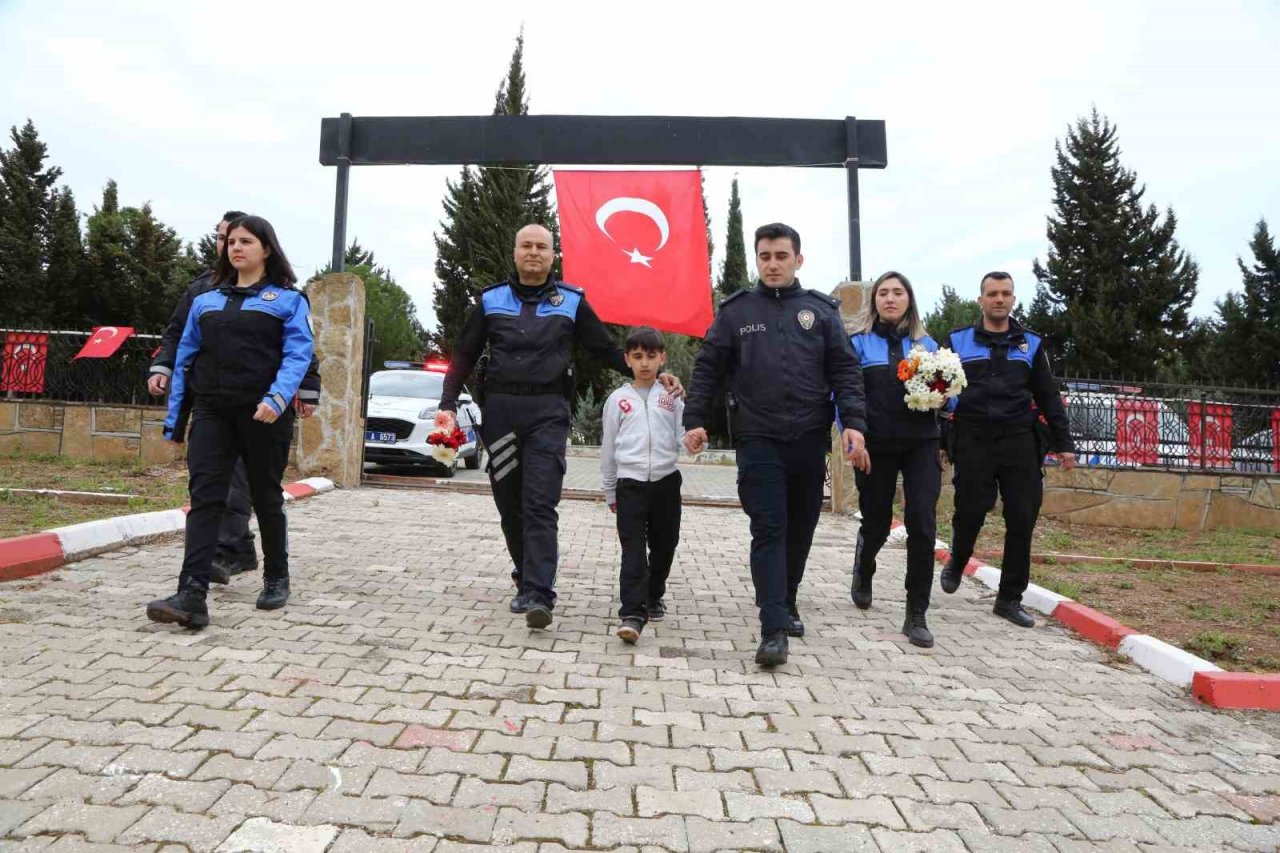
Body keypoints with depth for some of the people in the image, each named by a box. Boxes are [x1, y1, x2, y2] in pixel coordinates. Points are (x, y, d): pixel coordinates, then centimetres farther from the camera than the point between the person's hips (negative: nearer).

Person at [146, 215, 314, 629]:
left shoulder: (288, 299, 5)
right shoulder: (205, 301, 18)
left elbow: (298, 354, -8)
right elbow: (185, 359, 18)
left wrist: (277, 398, -25)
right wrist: (174, 422, 14)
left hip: (263, 414, -3)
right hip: (211, 411, 4)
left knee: (266, 497, 7)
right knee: (204, 496, -9)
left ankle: (277, 578, 25)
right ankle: (192, 595, -14)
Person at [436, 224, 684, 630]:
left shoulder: (571, 301, 8)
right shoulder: (491, 300, 11)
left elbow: (607, 350, 11)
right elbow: (464, 355, 14)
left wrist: (653, 376, 1)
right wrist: (448, 404, 2)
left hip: (547, 412, -2)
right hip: (500, 409, 3)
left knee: (540, 505, -12)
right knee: (510, 504, 8)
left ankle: (538, 594, -15)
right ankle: (527, 579, 24)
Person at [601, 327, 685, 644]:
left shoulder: (672, 397, 6)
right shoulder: (618, 399, 5)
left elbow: (682, 439, 5)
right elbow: (609, 448, 9)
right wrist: (609, 491, 12)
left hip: (666, 481, 2)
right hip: (630, 483, -1)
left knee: (663, 545, 12)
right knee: (633, 550, -8)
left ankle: (654, 596, 34)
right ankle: (633, 613, -10)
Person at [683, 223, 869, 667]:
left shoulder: (821, 310, 9)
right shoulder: (735, 310, 7)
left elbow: (845, 372, 4)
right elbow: (708, 369, 6)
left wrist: (854, 423, -9)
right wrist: (694, 420, -5)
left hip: (810, 441, 2)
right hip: (758, 441, -2)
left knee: (800, 530, 13)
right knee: (768, 531, -8)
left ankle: (786, 601, 35)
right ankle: (773, 629, -7)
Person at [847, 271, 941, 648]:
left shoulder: (926, 344, 10)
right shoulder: (858, 343, 2)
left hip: (920, 444, 2)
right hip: (876, 446, -1)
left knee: (922, 524, -9)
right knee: (877, 523, 10)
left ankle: (917, 615, 1)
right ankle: (863, 572, 46)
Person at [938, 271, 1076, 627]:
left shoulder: (1030, 344, 12)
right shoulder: (958, 341, 6)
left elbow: (1048, 398, 13)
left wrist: (1063, 443, 9)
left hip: (1019, 442, 2)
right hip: (973, 442, -2)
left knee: (1022, 519, 1)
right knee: (970, 514, -1)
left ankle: (1010, 598, 14)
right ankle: (957, 563, 31)